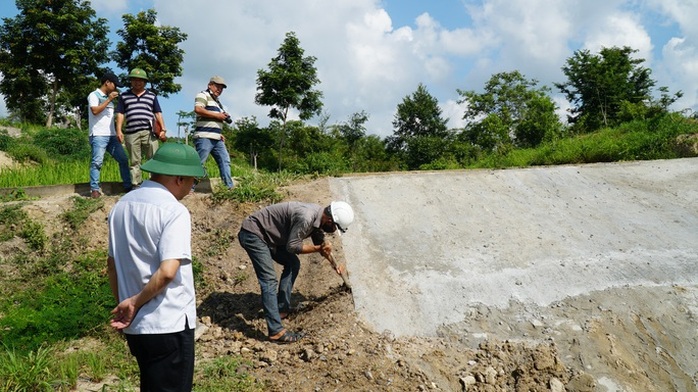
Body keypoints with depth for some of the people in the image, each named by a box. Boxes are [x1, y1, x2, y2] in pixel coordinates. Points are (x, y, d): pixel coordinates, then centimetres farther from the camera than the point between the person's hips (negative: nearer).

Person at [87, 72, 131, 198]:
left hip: (112, 135, 7)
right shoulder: (94, 95, 1)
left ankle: (128, 186, 7)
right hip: (98, 135, -7)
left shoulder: (109, 97, 23)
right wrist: (109, 100, -10)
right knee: (97, 162, -10)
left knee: (123, 159, 2)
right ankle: (94, 189, -7)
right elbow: (95, 110, -15)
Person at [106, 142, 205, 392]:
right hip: (169, 324, -7)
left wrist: (123, 304, 19)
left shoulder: (122, 205, 7)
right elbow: (167, 272, -25)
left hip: (134, 324, 7)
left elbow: (112, 264, 12)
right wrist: (135, 302, -12)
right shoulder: (174, 211, -16)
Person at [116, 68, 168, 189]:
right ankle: (136, 186, 7)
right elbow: (120, 114, 12)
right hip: (131, 133, 1)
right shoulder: (124, 96, 17)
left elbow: (158, 113, 13)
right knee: (134, 162, 3)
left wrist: (163, 129, 2)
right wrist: (119, 130, 1)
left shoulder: (152, 96, 17)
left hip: (149, 132, 0)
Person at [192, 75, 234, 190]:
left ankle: (230, 187, 8)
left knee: (225, 161, 6)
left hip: (217, 139, 9)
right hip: (204, 137, -9)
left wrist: (219, 133, 18)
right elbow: (198, 109, -19)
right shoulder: (203, 95, -1)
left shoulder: (216, 101, 26)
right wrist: (217, 115, -14)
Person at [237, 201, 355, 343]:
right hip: (253, 234, -10)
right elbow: (292, 246, -21)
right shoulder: (306, 218, -29)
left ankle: (282, 309, 19)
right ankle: (276, 331, -17)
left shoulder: (319, 215, 1)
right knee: (269, 280, -16)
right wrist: (318, 248, -16)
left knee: (293, 264, 15)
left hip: (268, 235, 10)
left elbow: (320, 243, 18)